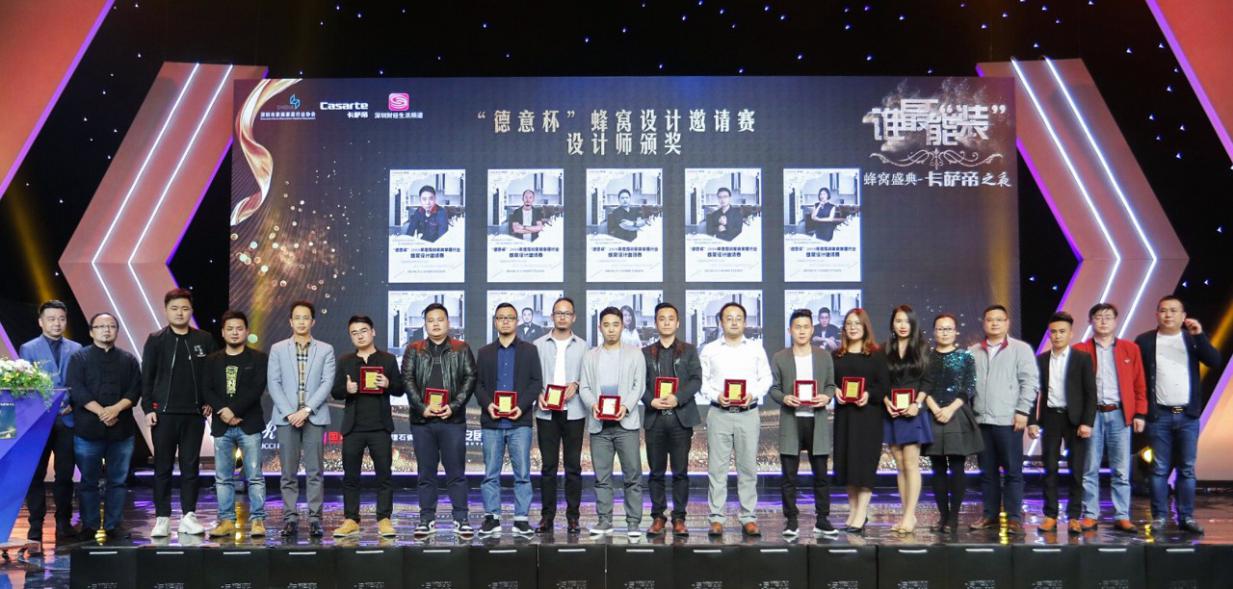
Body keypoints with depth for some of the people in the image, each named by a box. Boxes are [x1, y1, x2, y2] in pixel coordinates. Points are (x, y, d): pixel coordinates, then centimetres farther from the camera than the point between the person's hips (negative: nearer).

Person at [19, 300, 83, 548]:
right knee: (36, 475, 1)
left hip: (68, 419, 2)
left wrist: (73, 404, -10)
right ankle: (35, 528, 6)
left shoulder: (76, 349, 8)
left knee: (65, 474, 7)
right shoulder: (28, 349, 4)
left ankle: (64, 524, 16)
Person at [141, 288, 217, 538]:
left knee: (190, 467, 4)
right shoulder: (156, 340, 3)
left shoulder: (204, 340, 6)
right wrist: (147, 408, -5)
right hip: (163, 413, -1)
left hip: (194, 414, 1)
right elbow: (146, 377, 2)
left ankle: (188, 516, 9)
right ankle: (162, 518, 8)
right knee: (163, 467, 3)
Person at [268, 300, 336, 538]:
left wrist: (306, 410, -11)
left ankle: (314, 519, 1)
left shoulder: (325, 350, 9)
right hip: (286, 417, 1)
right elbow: (273, 384, 3)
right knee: (288, 472, 1)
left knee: (314, 471, -2)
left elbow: (327, 383, 0)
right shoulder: (278, 349, 11)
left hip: (315, 417, -1)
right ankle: (290, 518, 6)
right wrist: (289, 413, -9)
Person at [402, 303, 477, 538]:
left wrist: (454, 406, -11)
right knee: (425, 473, 6)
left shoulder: (462, 349, 8)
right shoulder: (414, 350, 10)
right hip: (422, 421, 1)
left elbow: (470, 378, 1)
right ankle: (427, 520, 13)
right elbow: (407, 380, 2)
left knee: (456, 472, 1)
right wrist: (422, 407, -11)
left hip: (453, 420, -1)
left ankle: (461, 519, 7)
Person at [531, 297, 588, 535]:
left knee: (573, 466, 2)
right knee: (548, 465, 3)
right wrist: (538, 395, -11)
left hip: (573, 412, 0)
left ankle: (572, 516, 8)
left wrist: (576, 385, -13)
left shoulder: (582, 346, 8)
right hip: (547, 412, 0)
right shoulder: (538, 345, 8)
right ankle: (547, 516, 8)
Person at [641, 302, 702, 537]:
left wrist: (678, 398, -15)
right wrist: (651, 401, -13)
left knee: (680, 471, 0)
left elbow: (696, 380, 0)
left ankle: (679, 517, 6)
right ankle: (658, 516, 11)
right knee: (656, 471, 4)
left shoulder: (689, 350, 10)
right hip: (654, 418, 1)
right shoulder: (646, 353, 13)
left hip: (681, 417, -1)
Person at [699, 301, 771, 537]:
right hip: (719, 413, 0)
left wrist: (753, 394, -10)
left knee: (748, 467, 2)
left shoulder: (756, 349, 10)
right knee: (717, 467, -1)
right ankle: (717, 518, 4)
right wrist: (716, 396, -11)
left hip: (748, 413, 1)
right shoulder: (709, 350, 8)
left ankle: (748, 518, 8)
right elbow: (701, 381, 6)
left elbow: (766, 378, 8)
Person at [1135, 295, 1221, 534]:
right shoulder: (1144, 341, 2)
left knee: (1187, 469, 4)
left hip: (1188, 415, 2)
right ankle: (1159, 517, 6)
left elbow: (1215, 361, -5)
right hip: (1159, 415, -2)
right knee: (1160, 469, 1)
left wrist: (1200, 335, -16)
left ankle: (1186, 517, 10)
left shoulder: (1192, 339, 8)